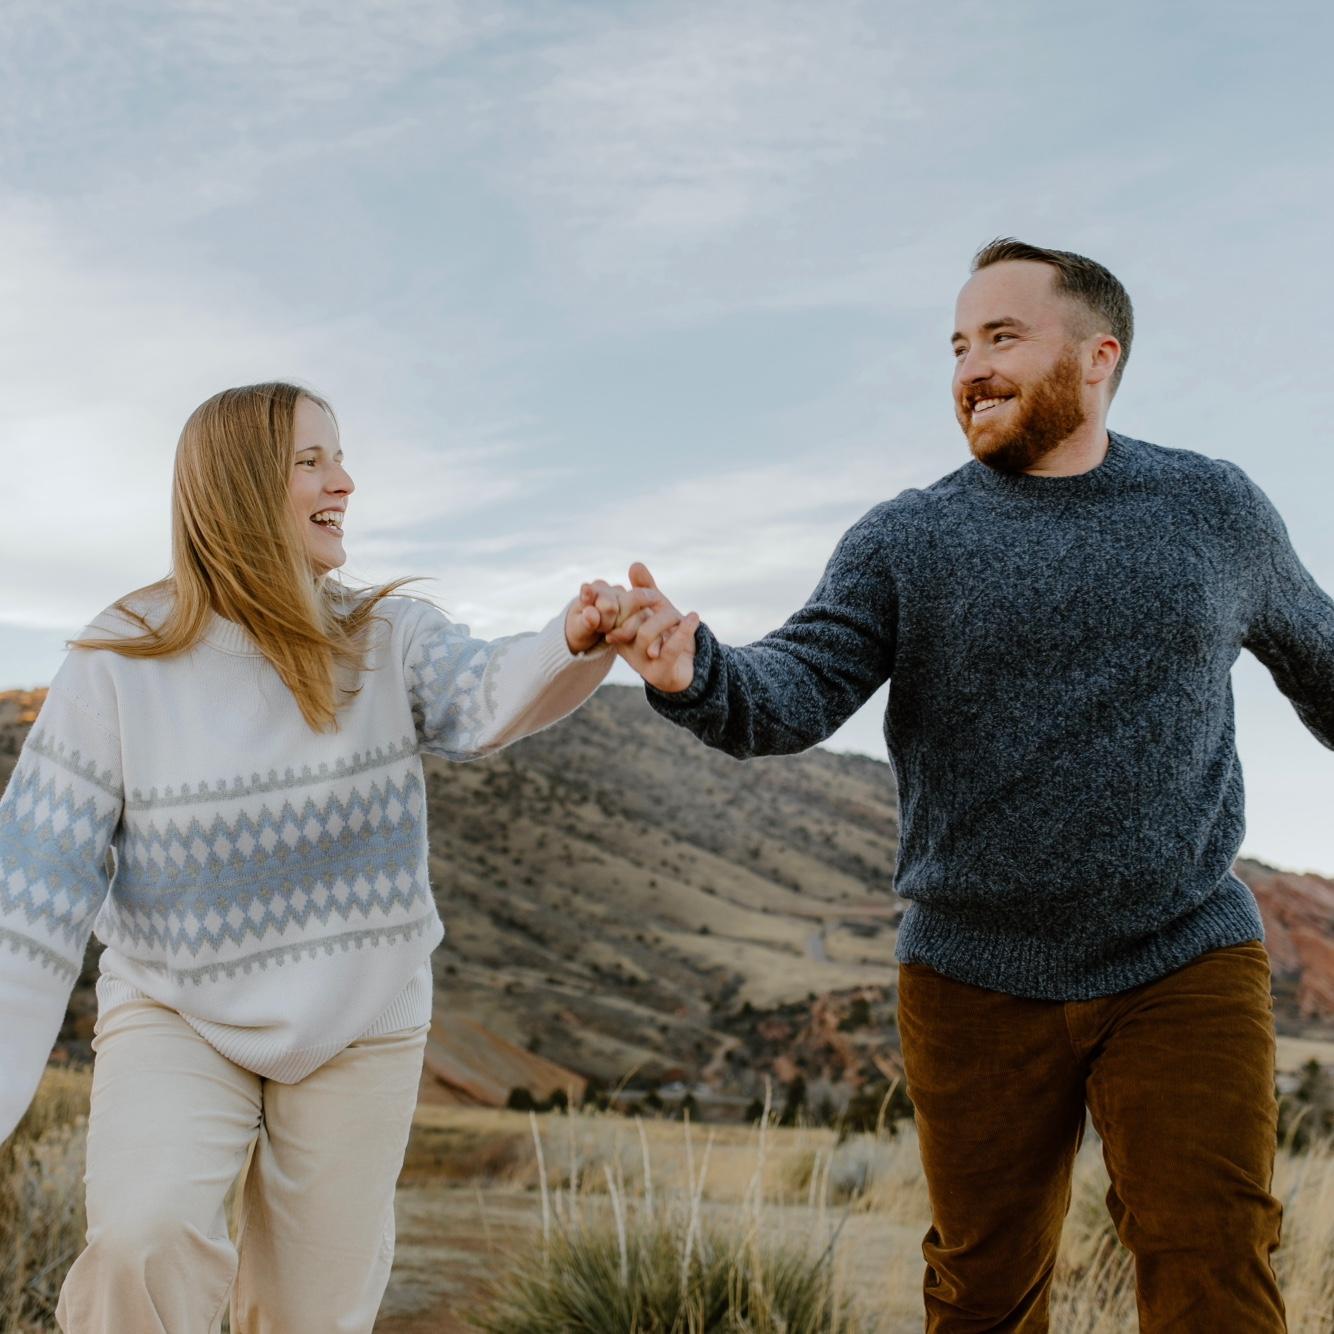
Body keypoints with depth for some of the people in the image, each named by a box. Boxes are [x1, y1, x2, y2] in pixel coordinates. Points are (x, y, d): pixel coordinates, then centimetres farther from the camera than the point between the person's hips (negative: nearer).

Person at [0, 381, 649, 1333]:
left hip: (361, 1030, 2)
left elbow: (486, 696, -29)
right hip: (176, 1016, -2)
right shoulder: (123, 661, -12)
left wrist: (575, 645, -52)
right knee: (145, 1238, -27)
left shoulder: (387, 638, -7)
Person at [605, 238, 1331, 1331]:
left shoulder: (1216, 509, 2)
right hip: (976, 983, 1)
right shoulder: (904, 542, -3)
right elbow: (799, 688, -16)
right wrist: (697, 676, -38)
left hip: (1185, 965, 0)